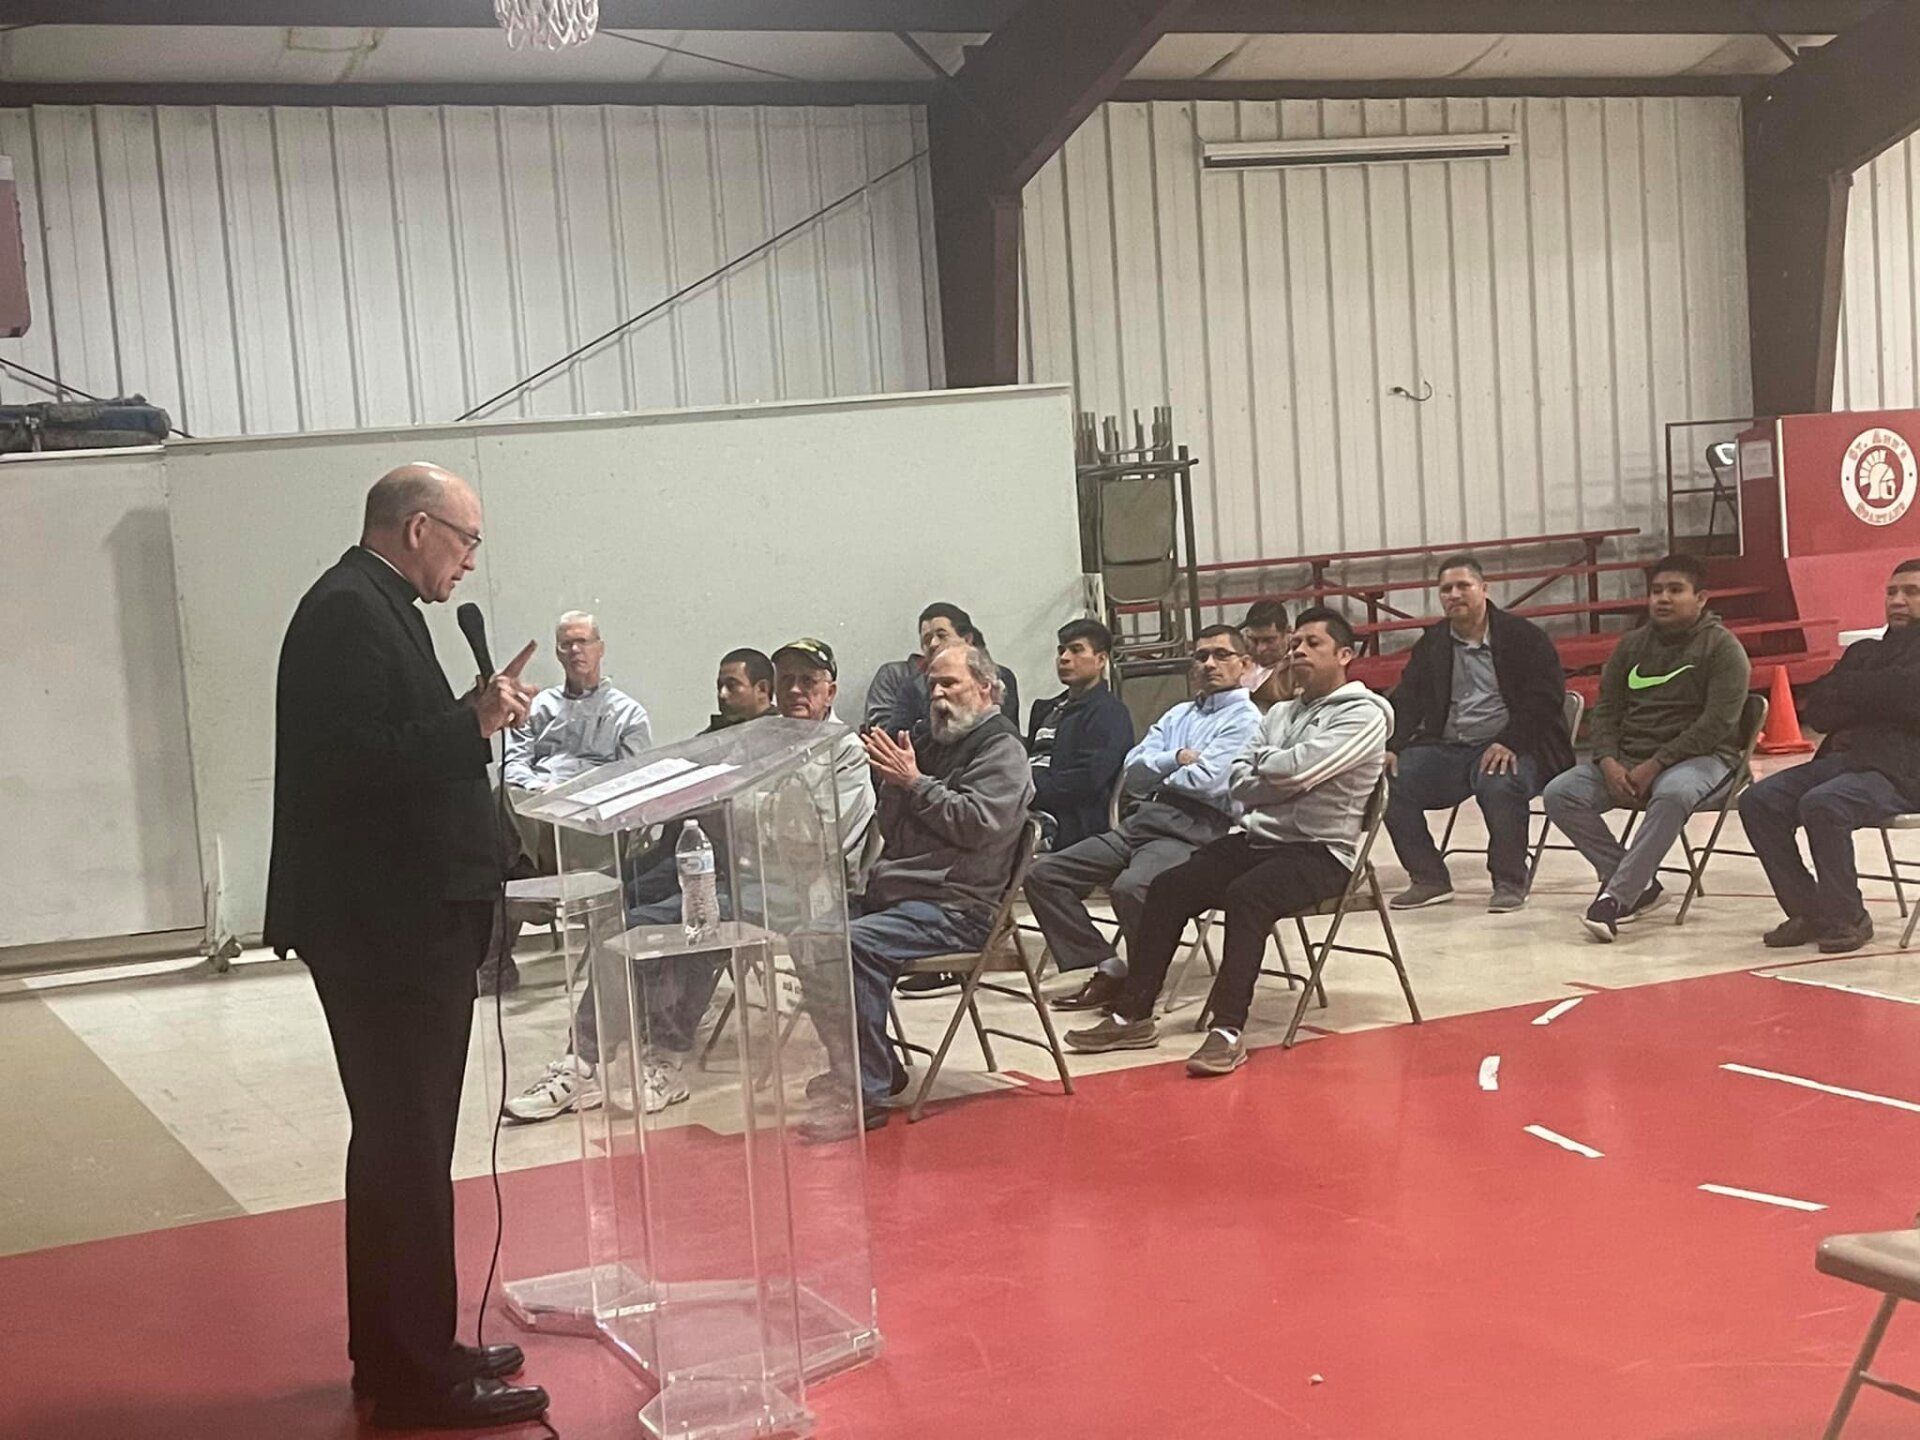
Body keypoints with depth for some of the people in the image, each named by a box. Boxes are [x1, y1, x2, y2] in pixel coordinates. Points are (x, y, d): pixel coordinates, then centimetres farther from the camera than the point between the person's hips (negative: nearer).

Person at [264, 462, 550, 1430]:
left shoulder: (367, 607, 15)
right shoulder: (349, 612, -15)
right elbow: (354, 762, -24)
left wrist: (473, 719, 7)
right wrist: (473, 723, -21)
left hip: (399, 923, 11)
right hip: (387, 927, -11)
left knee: (400, 1145, 18)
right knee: (407, 1151, -4)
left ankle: (396, 1353, 29)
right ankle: (419, 1378, 5)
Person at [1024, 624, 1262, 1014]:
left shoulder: (1244, 719, 2)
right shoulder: (1178, 715, 25)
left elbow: (1204, 781, -12)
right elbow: (1132, 775, 12)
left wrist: (1158, 773, 7)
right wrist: (1177, 759, -5)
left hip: (1195, 830, -8)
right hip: (1142, 821, 8)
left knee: (1130, 887, -36)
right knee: (1044, 875, -4)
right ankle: (1108, 968, -6)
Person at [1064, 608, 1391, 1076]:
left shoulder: (1364, 715, -6)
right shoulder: (1279, 714, 18)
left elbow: (1293, 769, -19)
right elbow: (1240, 784, 7)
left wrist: (1264, 758, 2)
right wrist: (1282, 777, -10)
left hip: (1320, 851, -7)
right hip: (1257, 839, 7)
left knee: (1245, 895, -34)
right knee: (1167, 887, -9)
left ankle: (1229, 1030, -34)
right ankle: (1133, 1015, -6)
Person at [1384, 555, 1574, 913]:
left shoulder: (1523, 636, 2)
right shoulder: (1432, 642, 16)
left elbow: (1546, 696, -8)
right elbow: (1408, 699, 9)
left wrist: (1510, 743, -22)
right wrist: (1391, 747, -9)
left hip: (1510, 748, -5)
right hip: (1447, 747, 5)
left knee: (1499, 784, -38)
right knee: (1391, 782, -18)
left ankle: (1510, 882, -16)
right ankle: (1429, 879, -3)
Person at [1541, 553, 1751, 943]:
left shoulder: (1722, 647, -3)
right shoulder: (1632, 645, 15)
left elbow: (1717, 722, -14)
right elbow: (1605, 710, 13)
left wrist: (1655, 765, -20)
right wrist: (1609, 762, -8)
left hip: (1700, 756, -6)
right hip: (1629, 757, 6)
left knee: (1672, 794, -40)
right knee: (1560, 793, -17)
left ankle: (1616, 896, -36)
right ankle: (1639, 885, -14)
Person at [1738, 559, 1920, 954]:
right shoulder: (1865, 651, 26)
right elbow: (1816, 710, 13)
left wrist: (1847, 690, 2)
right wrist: (1877, 701, -5)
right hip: (1846, 757, 7)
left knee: (1822, 804, -33)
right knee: (1758, 801, -13)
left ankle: (1847, 917, -16)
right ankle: (1808, 911, -6)